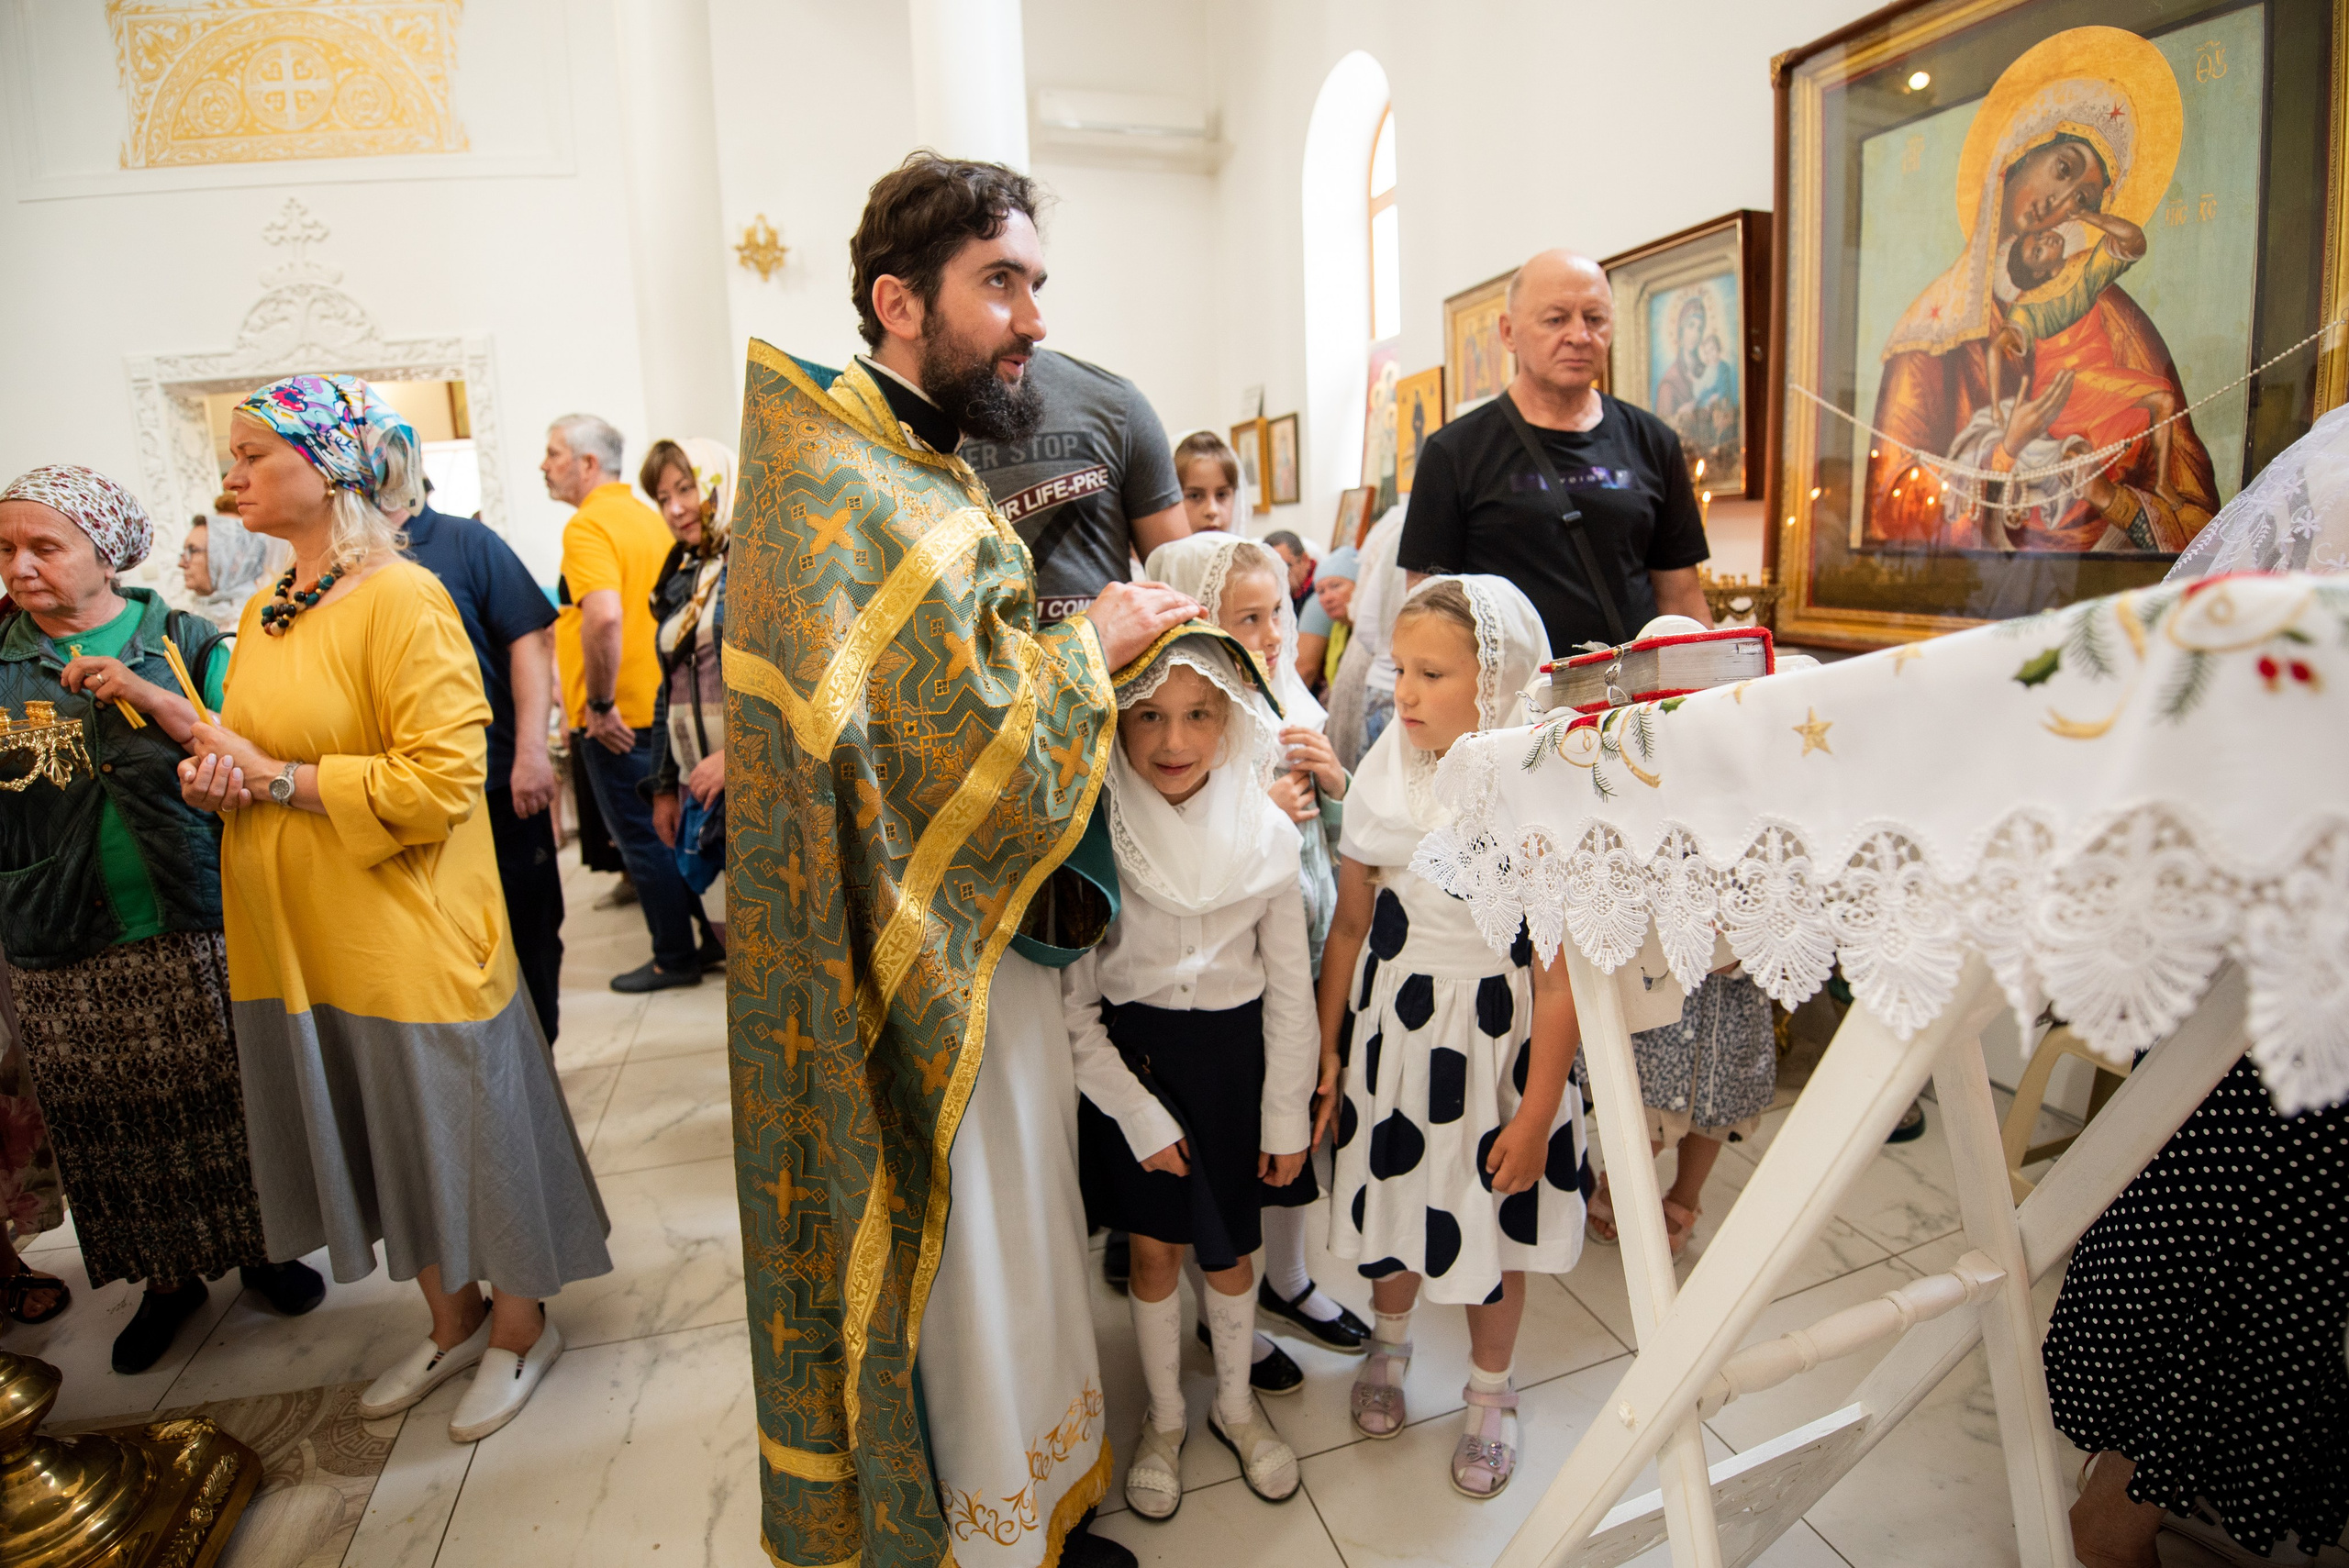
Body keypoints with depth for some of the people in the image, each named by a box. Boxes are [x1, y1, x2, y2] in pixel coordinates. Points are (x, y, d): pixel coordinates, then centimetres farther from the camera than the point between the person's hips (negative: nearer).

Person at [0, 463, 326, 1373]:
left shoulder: (185, 644, -1)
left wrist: (154, 700, -20)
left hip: (191, 926, -2)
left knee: (223, 1100, 7)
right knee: (109, 1122, 12)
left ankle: (260, 1248, 27)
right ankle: (168, 1276, 30)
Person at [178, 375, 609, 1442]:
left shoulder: (402, 598, -15)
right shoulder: (262, 614, 10)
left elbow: (440, 779, -23)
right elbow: (253, 752, 21)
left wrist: (276, 778, -18)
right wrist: (213, 779, -1)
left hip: (407, 939, -8)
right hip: (298, 941, 8)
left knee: (465, 1134, 7)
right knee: (380, 1142, 19)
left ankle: (520, 1325, 30)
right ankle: (452, 1322, 40)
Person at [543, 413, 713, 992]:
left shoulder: (588, 525, -15)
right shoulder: (648, 516, 12)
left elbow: (604, 617, -30)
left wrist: (599, 703, -21)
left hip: (615, 720, -8)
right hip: (663, 702, 8)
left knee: (642, 838, 3)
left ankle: (675, 959, 14)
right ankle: (714, 937, 25)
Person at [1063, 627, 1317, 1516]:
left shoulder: (1264, 833, -10)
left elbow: (1289, 988, -1)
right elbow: (1072, 1001, -10)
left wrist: (1287, 1116, 0)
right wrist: (1138, 1114, -9)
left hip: (1235, 1057, 1)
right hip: (1130, 1062, -1)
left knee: (1229, 1246, 15)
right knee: (1154, 1248, 13)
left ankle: (1235, 1404, 43)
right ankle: (1164, 1418, 40)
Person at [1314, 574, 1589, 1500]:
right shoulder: (1384, 775, -7)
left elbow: (1559, 974, -13)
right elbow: (1351, 924, 1)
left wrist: (1536, 1115, -10)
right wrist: (1326, 1049, 4)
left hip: (1496, 1034, -3)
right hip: (1389, 1024, 3)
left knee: (1492, 1222, 13)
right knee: (1392, 1194, 18)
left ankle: (1490, 1396, 42)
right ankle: (1390, 1342, 50)